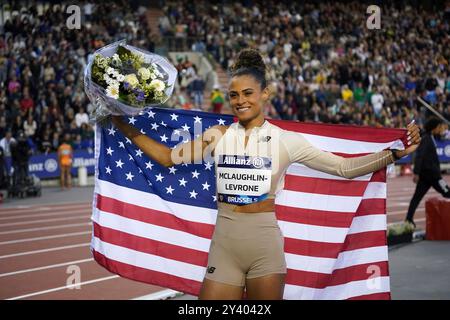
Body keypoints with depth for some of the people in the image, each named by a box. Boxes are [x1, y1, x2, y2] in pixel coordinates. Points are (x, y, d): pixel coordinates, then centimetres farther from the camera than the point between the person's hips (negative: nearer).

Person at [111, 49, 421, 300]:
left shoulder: (286, 140, 0)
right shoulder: (218, 135, 6)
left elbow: (344, 167, 0)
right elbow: (168, 157, 10)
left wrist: (396, 153, -8)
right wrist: (126, 128, 5)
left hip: (265, 241, -1)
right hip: (224, 242, 2)